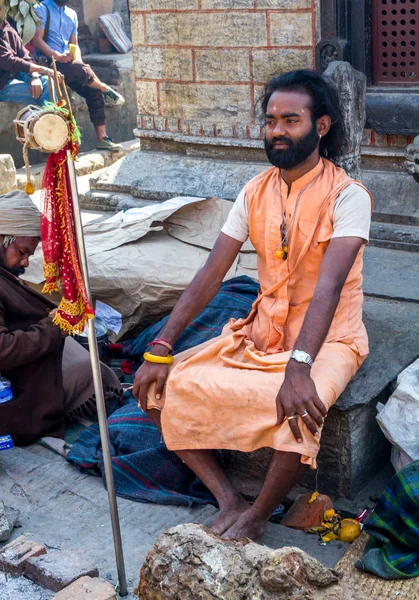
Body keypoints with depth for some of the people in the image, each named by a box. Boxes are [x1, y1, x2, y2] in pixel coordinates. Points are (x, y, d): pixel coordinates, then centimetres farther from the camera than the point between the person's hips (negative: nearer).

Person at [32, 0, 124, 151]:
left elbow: (74, 44, 16)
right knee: (82, 70, -32)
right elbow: (37, 40, -12)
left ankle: (102, 139, -13)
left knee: (94, 91, -13)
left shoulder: (72, 14, 17)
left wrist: (78, 60, -6)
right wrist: (57, 56, -26)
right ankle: (106, 90, -2)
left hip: (67, 62, 7)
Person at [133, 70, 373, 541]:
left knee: (299, 408, -37)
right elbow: (210, 275, -1)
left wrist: (299, 367, -42)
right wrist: (159, 351, -9)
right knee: (160, 388, -8)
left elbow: (328, 286, -27)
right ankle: (229, 503, -8)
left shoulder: (347, 196, -14)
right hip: (260, 332, 6)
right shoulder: (255, 193, 3)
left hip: (326, 340, -5)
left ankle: (255, 519, -10)